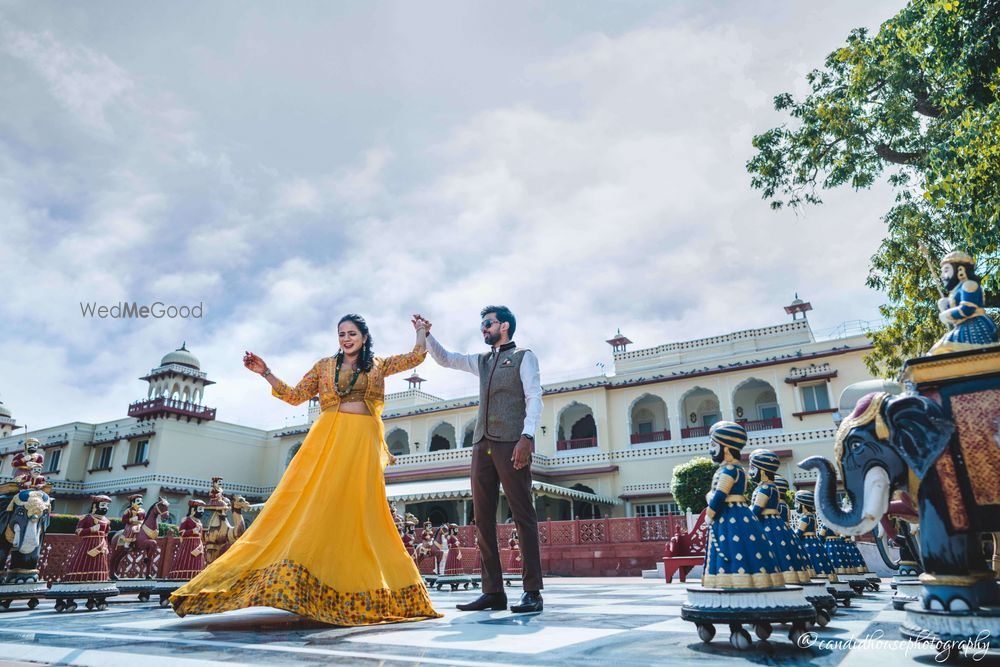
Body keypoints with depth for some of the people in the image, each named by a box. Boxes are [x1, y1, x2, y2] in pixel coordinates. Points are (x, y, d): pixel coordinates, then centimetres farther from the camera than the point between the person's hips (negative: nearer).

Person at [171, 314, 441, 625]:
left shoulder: (378, 365, 15)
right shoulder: (325, 365, 16)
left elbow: (416, 356, 16)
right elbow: (295, 396, 15)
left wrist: (421, 329, 26)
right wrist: (266, 373, 8)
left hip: (363, 445, -1)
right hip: (328, 439, 1)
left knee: (358, 513, -4)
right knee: (309, 503, -11)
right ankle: (290, 577, -11)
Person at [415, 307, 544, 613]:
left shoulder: (524, 356, 6)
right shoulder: (482, 361, 25)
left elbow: (534, 398, -5)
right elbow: (445, 358, 28)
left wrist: (526, 436, -18)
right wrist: (426, 334, 13)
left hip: (511, 443, -6)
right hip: (483, 444, 7)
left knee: (523, 515, -7)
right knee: (483, 519, 2)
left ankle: (532, 591, -3)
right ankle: (493, 591, 6)